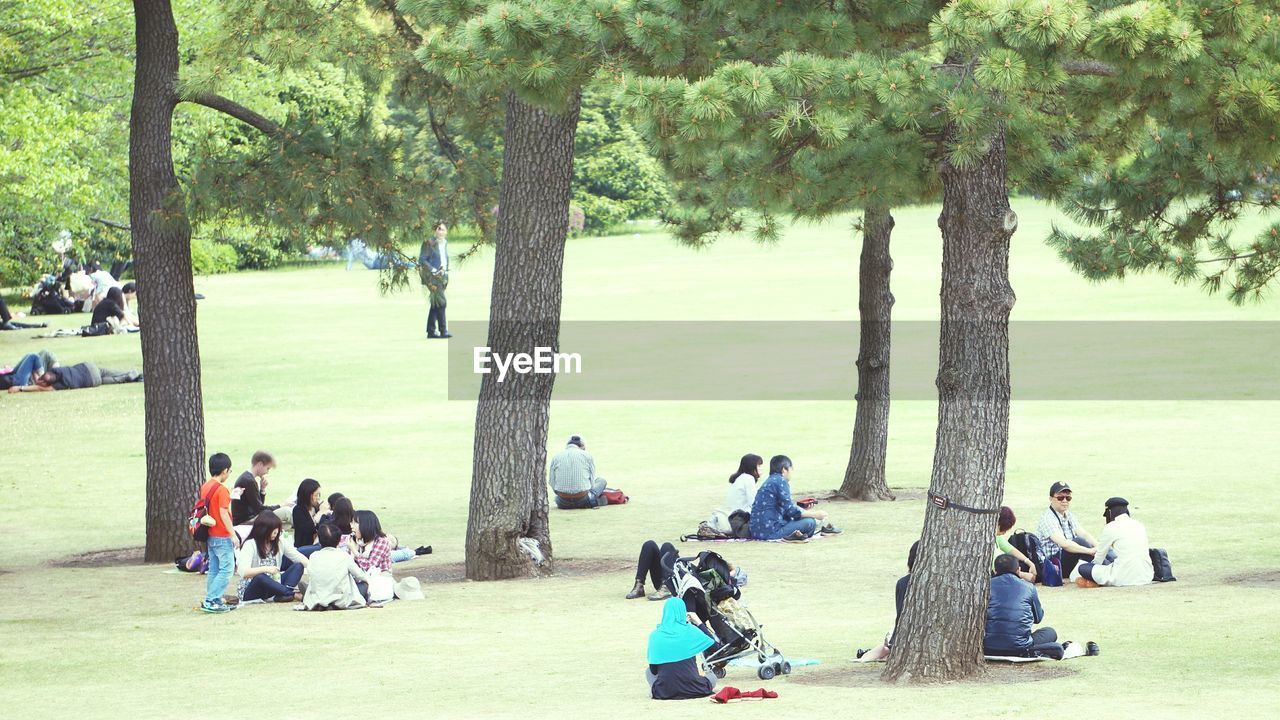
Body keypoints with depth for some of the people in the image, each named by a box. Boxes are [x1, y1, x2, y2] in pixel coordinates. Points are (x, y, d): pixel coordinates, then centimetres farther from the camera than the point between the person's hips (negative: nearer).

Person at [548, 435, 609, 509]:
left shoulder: (556, 457, 7)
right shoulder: (587, 456, 2)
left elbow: (552, 483, 6)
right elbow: (592, 483, 6)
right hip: (582, 500, -3)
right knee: (601, 481, 24)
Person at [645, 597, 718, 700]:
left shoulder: (655, 635, -2)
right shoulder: (690, 631, -7)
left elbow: (653, 670, 4)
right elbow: (713, 644, 10)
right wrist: (699, 623, 16)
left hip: (663, 692, 0)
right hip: (691, 689, 0)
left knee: (648, 671, 31)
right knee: (712, 679, 31)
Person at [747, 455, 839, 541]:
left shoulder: (770, 481, 20)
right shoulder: (780, 481, -8)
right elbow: (790, 510, -13)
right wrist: (815, 514, -4)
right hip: (770, 531, -9)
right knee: (810, 522, -12)